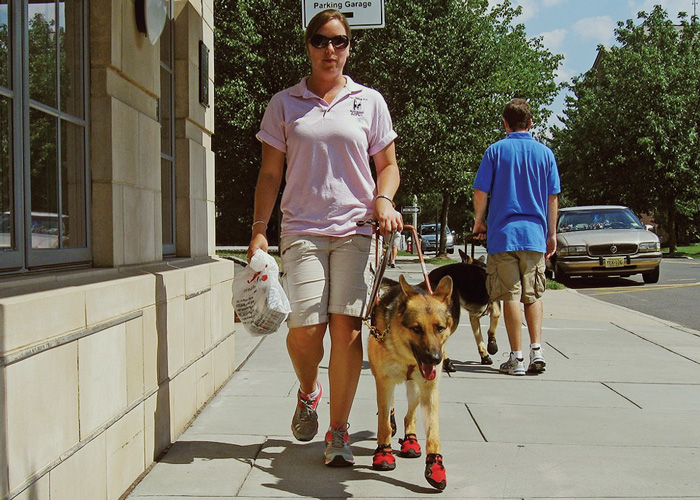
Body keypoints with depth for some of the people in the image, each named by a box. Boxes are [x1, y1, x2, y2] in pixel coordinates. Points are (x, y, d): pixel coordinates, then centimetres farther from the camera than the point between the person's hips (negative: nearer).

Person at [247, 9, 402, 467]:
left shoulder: (369, 101, 11)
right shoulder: (285, 104, 11)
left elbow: (388, 165, 14)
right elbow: (271, 173, 10)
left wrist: (383, 200, -7)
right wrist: (259, 231, 2)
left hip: (355, 228, 0)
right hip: (302, 228, 0)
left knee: (347, 328, -7)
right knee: (305, 329, -10)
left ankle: (338, 431, 5)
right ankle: (308, 393, 24)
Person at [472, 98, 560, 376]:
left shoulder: (496, 151, 0)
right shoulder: (545, 153, 5)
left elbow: (480, 192, -2)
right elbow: (553, 197, 7)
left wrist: (479, 222, 14)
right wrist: (552, 234, 14)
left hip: (502, 233, -2)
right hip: (535, 234, 2)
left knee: (511, 295, 0)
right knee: (533, 295, 11)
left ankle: (517, 358, 1)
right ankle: (537, 350, 0)